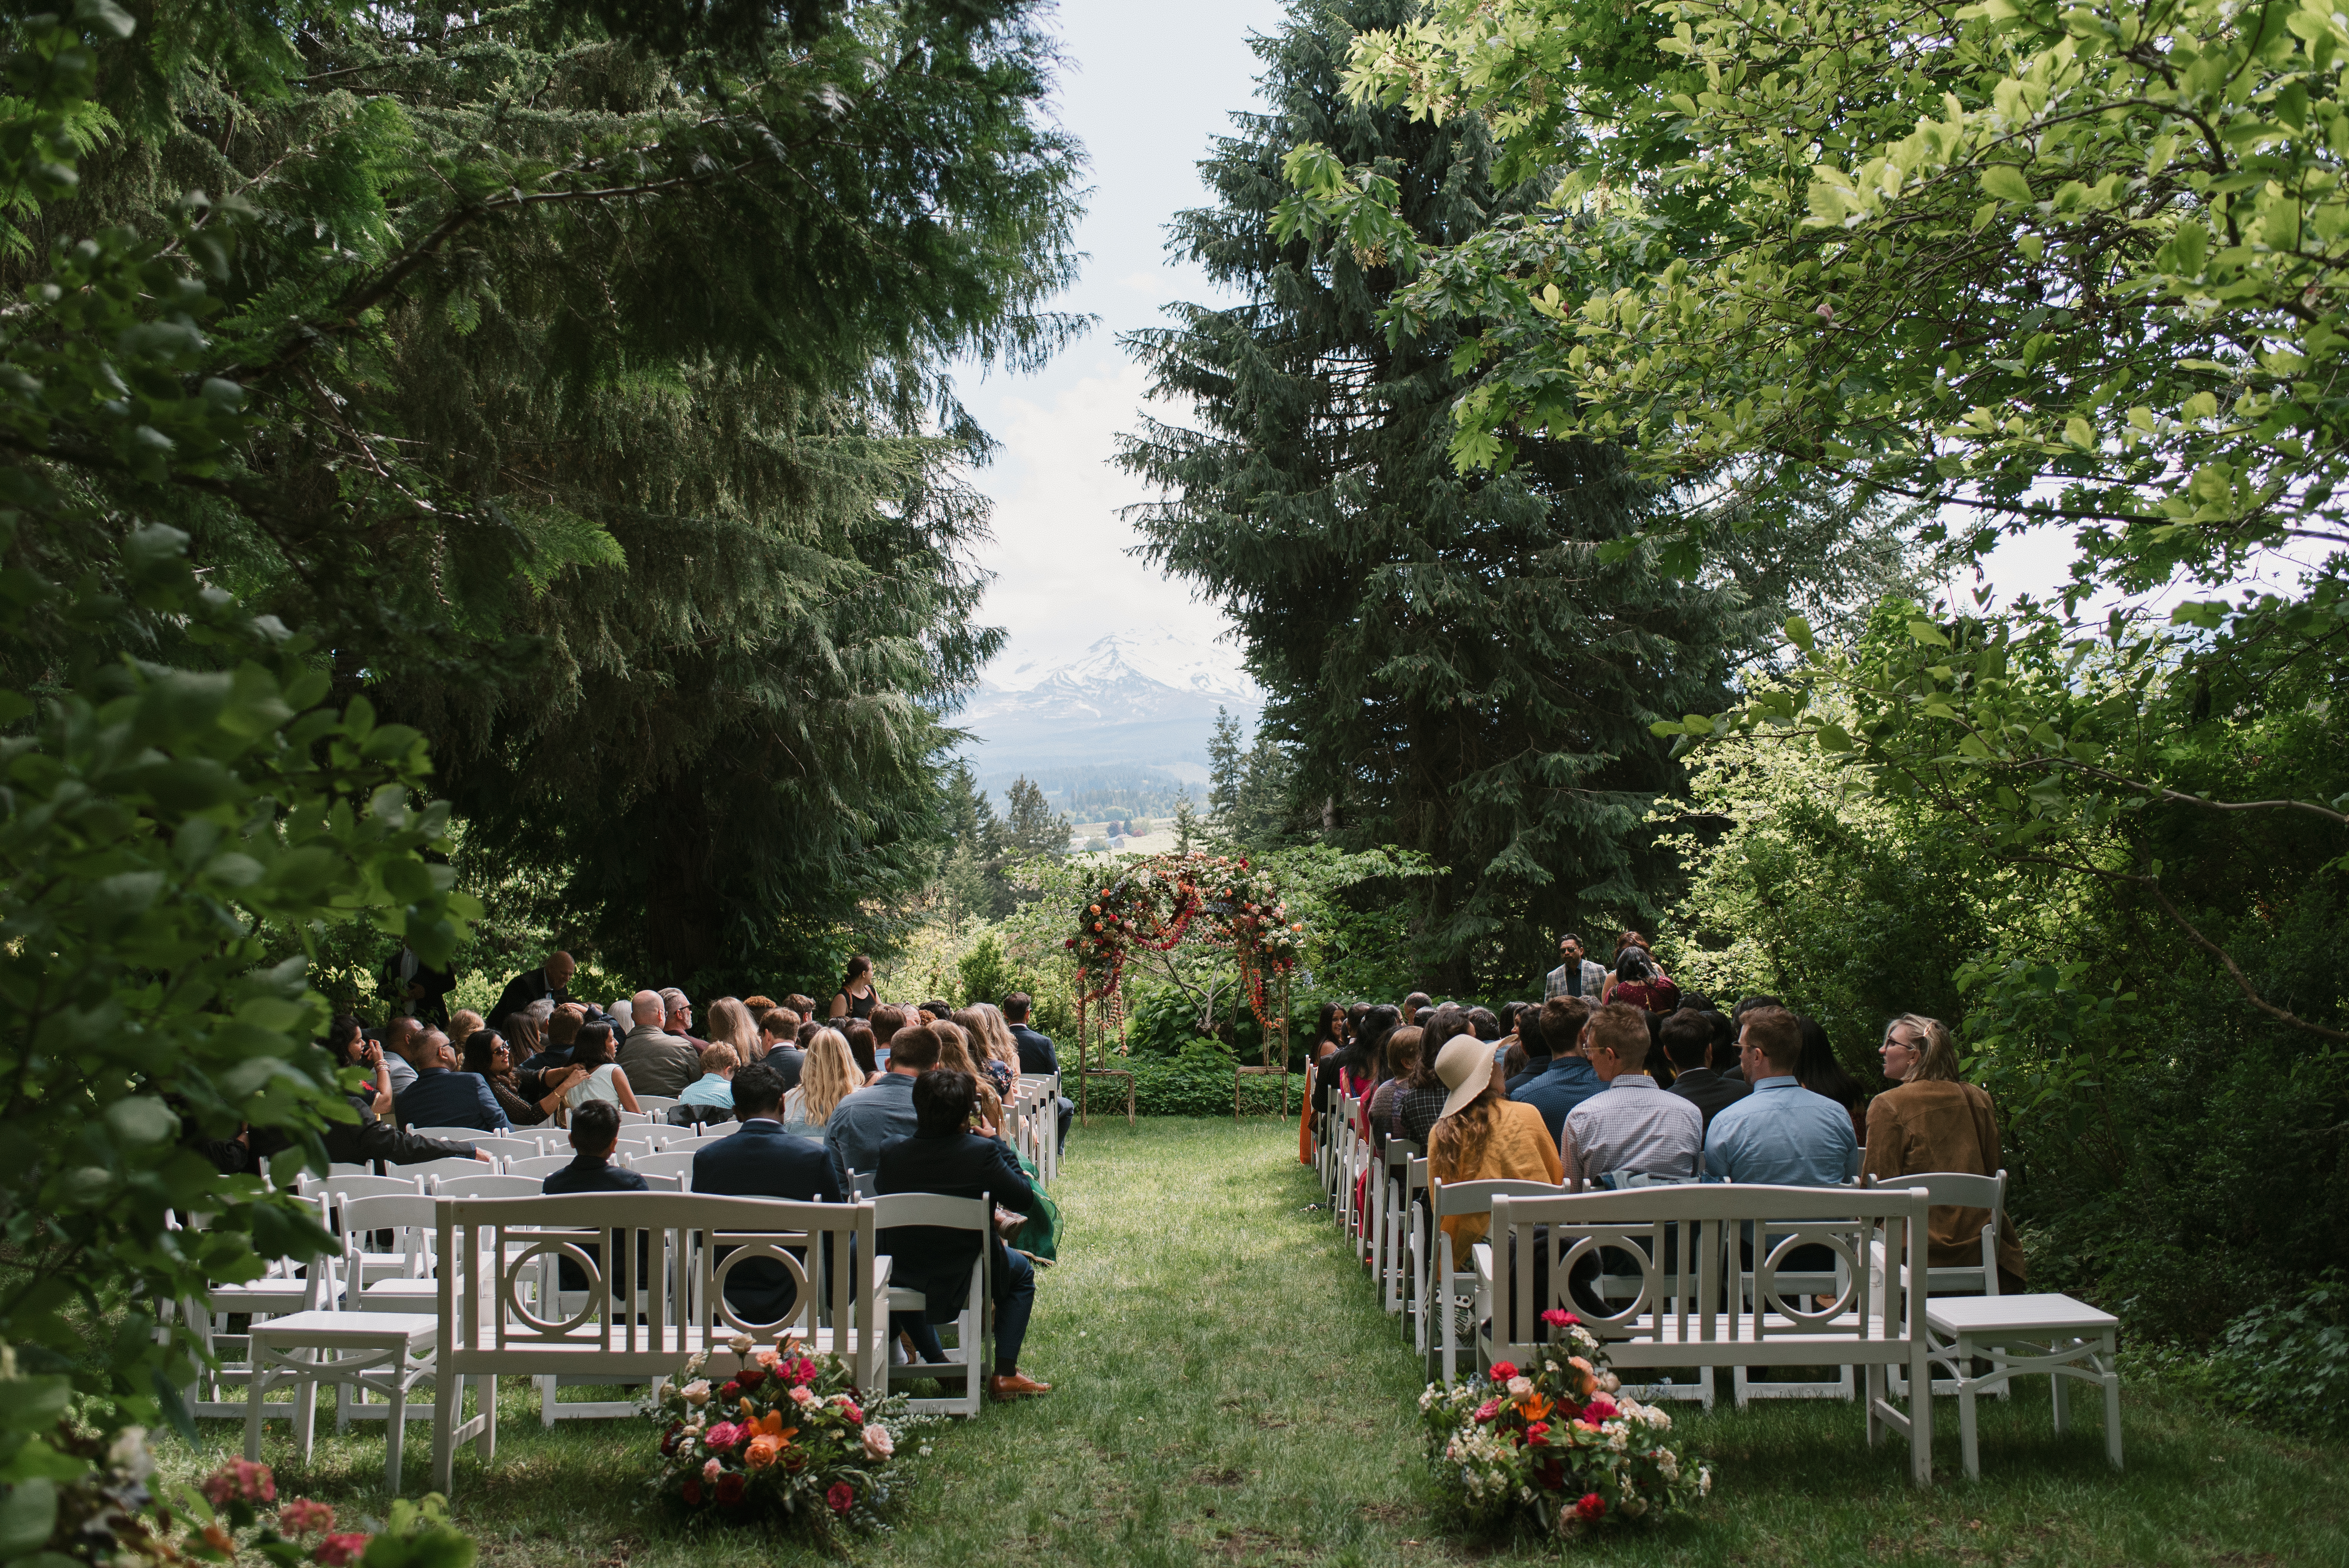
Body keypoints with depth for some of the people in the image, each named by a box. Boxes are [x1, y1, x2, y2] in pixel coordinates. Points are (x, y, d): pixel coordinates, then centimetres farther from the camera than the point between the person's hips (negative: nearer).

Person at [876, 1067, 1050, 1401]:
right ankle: (1005, 1375, 18)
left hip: (901, 1276, 3)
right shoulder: (982, 1151, -23)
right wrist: (1000, 1144, -3)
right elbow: (1024, 1200, -11)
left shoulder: (891, 1151, -15)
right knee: (1021, 1272, 27)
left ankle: (935, 1360, 42)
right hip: (962, 1276, -3)